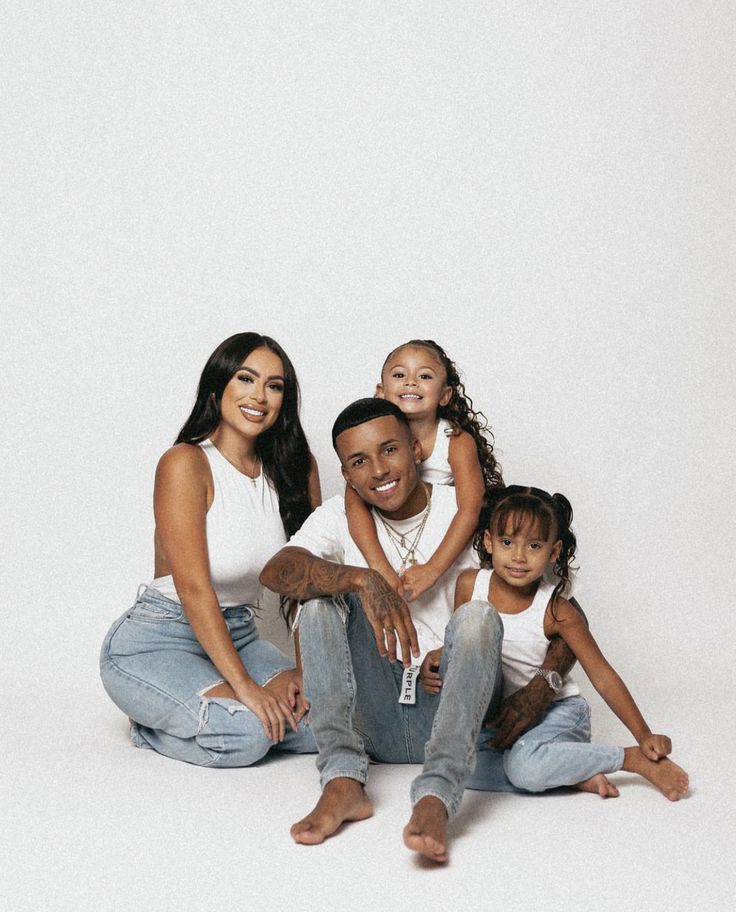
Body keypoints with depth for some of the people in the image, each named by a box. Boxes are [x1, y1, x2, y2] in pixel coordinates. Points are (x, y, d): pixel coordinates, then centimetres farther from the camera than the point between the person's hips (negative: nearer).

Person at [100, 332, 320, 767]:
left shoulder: (295, 466, 1)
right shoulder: (186, 463, -16)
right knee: (244, 731, -30)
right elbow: (194, 587, -22)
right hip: (156, 642, -6)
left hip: (239, 636, 7)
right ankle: (152, 725, 2)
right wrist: (244, 685, -27)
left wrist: (308, 669, -12)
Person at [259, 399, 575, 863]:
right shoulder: (341, 516, 4)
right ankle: (343, 781, -30)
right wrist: (363, 580, -34)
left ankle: (436, 798, -44)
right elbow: (275, 571, -18)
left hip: (454, 707, -2)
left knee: (478, 615, -29)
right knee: (324, 592, -18)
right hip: (374, 716, 2)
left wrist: (541, 686, -14)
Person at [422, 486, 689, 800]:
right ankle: (573, 773, -12)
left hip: (557, 710, -6)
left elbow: (602, 674, -13)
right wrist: (435, 659, -13)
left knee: (523, 765, -35)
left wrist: (644, 735, -18)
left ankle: (637, 759, -15)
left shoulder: (555, 611, -18)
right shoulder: (470, 585, -8)